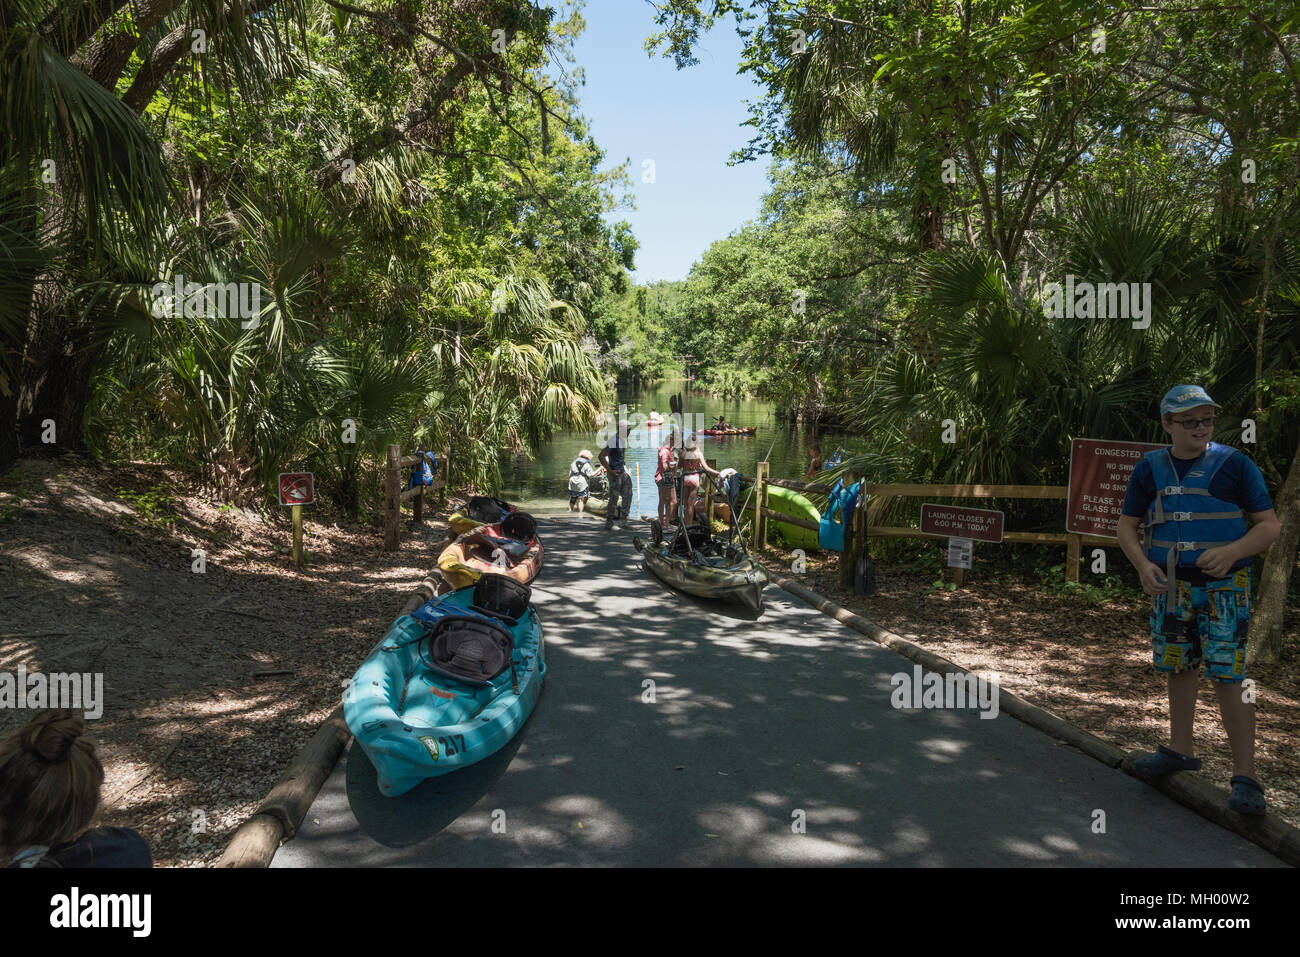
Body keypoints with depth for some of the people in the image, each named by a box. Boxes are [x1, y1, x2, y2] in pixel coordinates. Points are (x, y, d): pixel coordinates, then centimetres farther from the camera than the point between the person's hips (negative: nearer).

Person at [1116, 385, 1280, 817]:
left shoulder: (1234, 464, -6)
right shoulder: (1150, 469, 3)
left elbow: (1270, 525, -3)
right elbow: (1127, 526, 8)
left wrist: (1232, 551, -22)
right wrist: (1143, 566, -10)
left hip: (1223, 586, -4)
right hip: (1171, 586, 4)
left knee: (1228, 676, -7)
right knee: (1178, 668, 14)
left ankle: (1245, 777, 2)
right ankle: (1180, 749, 31)